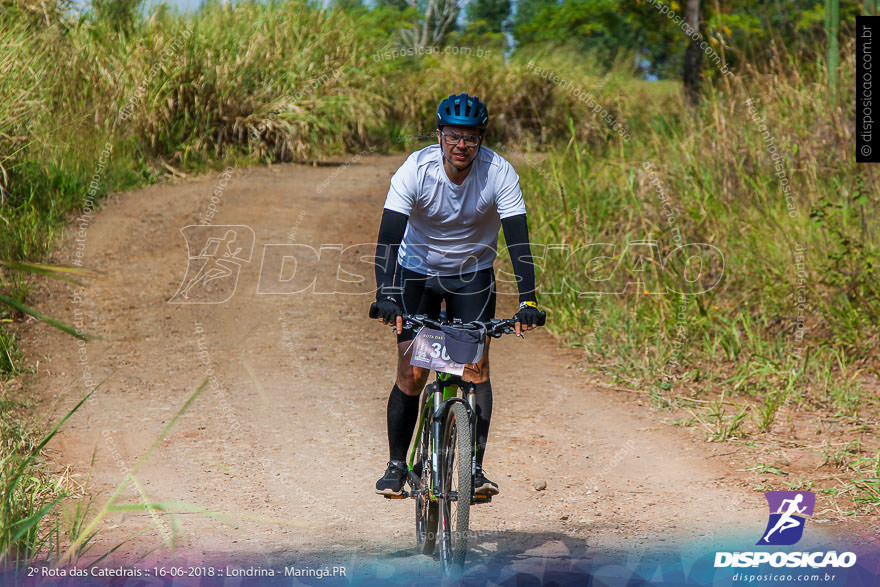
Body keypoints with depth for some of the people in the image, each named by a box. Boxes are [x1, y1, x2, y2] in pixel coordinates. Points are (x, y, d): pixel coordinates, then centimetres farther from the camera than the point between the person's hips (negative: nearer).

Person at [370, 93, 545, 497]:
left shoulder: (499, 173, -24)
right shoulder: (416, 170, -26)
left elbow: (518, 240, -27)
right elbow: (388, 237, -30)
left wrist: (527, 301, -38)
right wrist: (385, 296, -43)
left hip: (473, 274, 1)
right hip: (418, 270, 0)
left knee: (476, 364, -15)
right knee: (411, 372, -5)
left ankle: (475, 467, -12)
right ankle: (396, 465, 10)